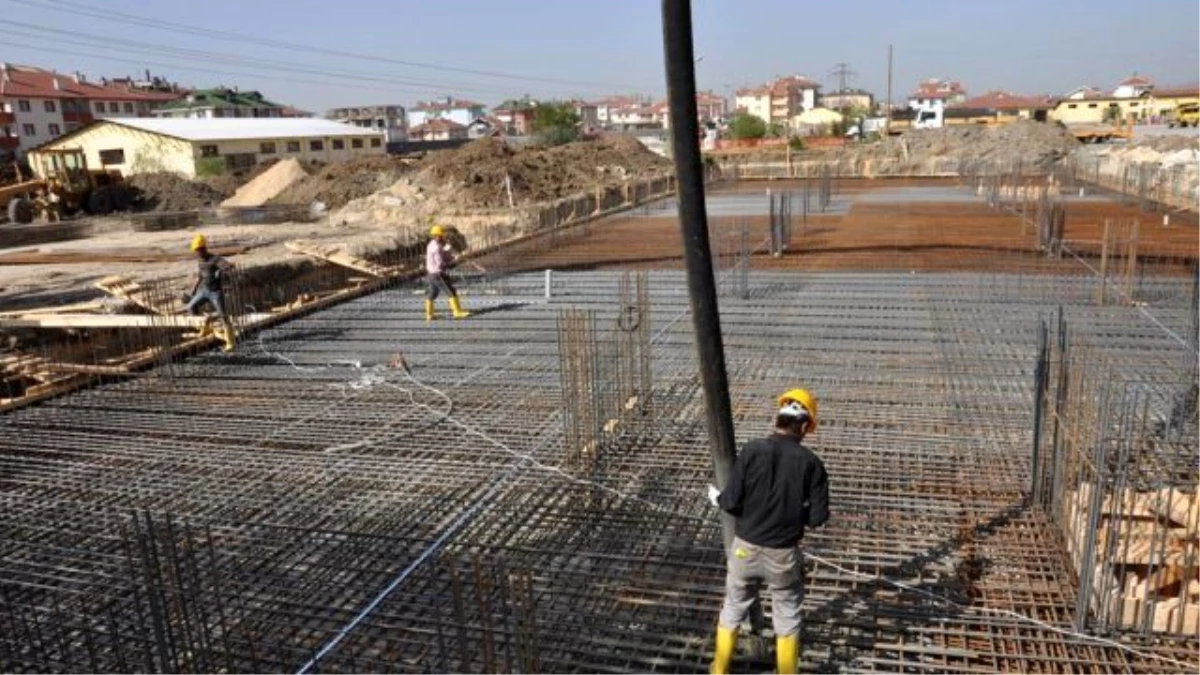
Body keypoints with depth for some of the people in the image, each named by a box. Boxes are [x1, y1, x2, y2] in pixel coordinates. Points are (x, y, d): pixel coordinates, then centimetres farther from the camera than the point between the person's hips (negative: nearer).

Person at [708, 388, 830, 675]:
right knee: (787, 619, 19)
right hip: (783, 554, -1)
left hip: (745, 548, 1)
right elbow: (818, 517, -8)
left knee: (733, 610, 20)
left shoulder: (752, 450, -15)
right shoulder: (810, 462, -12)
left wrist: (717, 498, 6)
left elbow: (732, 502, -16)